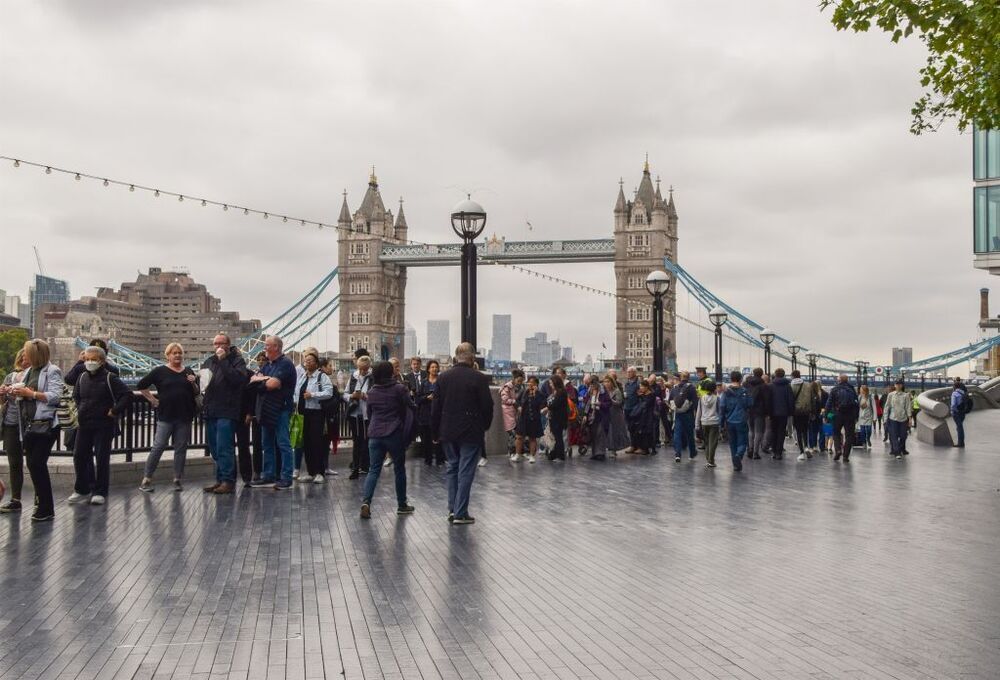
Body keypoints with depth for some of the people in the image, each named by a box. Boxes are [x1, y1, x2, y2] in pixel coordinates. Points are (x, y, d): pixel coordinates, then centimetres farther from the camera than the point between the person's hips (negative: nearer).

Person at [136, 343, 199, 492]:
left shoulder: (188, 372, 11)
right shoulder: (160, 371, 1)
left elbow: (196, 393, 14)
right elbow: (141, 386, 3)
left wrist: (193, 383, -5)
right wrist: (153, 400, -1)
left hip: (184, 417, 3)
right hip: (165, 416, -3)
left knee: (181, 448, 6)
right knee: (158, 446, -5)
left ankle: (177, 480, 14)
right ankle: (146, 479, 1)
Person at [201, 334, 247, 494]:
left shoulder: (237, 360, -2)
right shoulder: (209, 361, 18)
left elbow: (237, 378, -20)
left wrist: (223, 360, -18)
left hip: (227, 412, -7)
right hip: (211, 411, 7)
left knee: (224, 448, -10)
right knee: (214, 449, 12)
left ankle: (228, 480, -4)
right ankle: (220, 479, 20)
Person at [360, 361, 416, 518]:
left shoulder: (371, 392, 8)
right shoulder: (399, 388, -7)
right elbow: (411, 409, -8)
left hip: (374, 434, 4)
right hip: (395, 434, -4)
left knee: (373, 470, 4)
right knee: (399, 469, 9)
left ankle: (366, 501, -16)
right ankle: (402, 505, 17)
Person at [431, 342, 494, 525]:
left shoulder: (443, 377, 0)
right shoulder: (479, 378, -11)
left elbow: (436, 407, 3)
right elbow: (487, 406, -8)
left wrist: (436, 432, 11)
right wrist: (484, 427, 9)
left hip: (448, 432, 4)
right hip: (471, 432, -4)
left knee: (452, 468, 17)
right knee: (466, 471, 1)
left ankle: (452, 509, 17)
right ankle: (461, 513, 2)